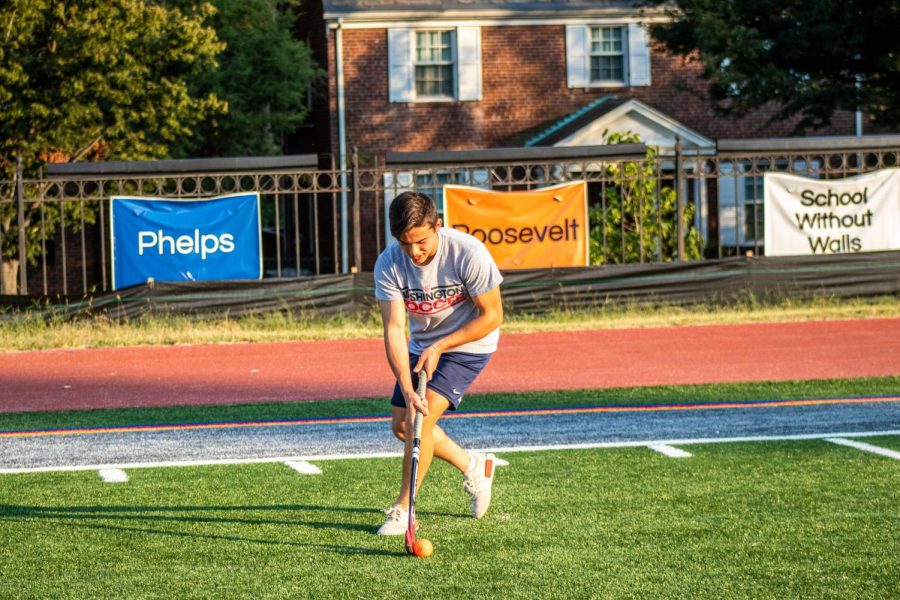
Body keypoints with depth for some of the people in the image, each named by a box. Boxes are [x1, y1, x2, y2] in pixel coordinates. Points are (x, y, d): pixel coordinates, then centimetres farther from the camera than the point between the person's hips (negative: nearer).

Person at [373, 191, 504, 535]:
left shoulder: (468, 253, -28)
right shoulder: (388, 265, -21)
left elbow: (492, 316, -19)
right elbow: (394, 329, -25)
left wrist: (440, 347, -25)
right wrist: (407, 389, -37)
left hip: (468, 343, -5)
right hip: (422, 346, 5)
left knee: (422, 419, -19)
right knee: (402, 425, 8)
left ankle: (403, 510, -8)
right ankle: (473, 467, 31)